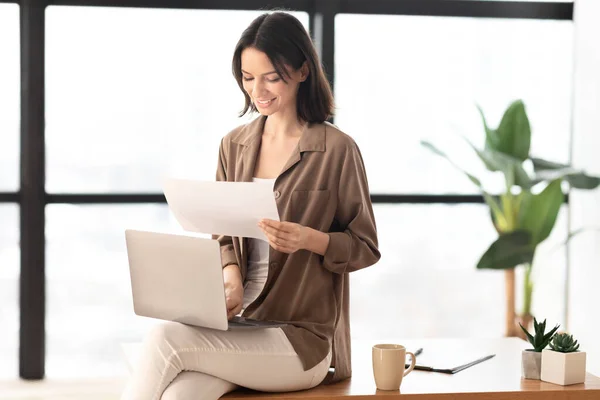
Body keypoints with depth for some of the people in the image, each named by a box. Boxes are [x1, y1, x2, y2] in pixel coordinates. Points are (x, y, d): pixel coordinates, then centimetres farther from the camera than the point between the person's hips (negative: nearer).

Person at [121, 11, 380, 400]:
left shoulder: (336, 149, -5)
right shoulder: (234, 145, 12)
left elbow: (366, 247, 0)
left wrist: (308, 238, -19)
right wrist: (231, 275, -5)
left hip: (302, 339, -4)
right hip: (238, 325, 4)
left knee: (165, 339, -26)